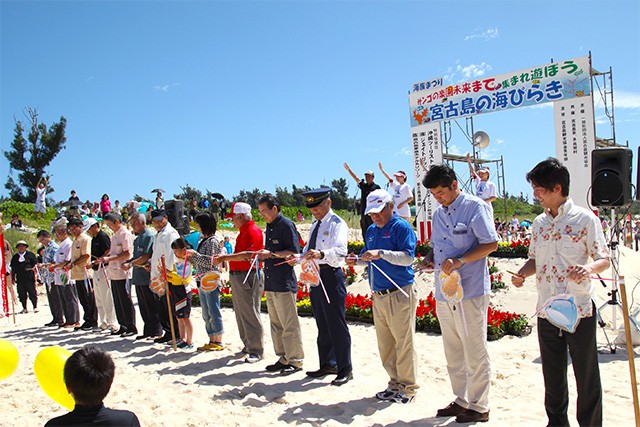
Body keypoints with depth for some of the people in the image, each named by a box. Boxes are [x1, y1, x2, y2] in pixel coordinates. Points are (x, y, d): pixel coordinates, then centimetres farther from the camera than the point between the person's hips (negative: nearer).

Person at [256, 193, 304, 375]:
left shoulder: (286, 224, -9)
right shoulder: (269, 226, 17)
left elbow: (294, 252, -15)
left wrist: (271, 254, -18)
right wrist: (262, 255, 7)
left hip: (284, 284, -9)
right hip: (270, 283, 9)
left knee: (289, 325, -2)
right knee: (276, 324, 14)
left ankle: (295, 361, 7)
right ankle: (283, 358, 24)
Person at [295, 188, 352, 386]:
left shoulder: (337, 224, -11)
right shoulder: (316, 225, 18)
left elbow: (340, 250, -27)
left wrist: (321, 254, -45)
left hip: (331, 276, -9)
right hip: (315, 276, 9)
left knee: (337, 325, -4)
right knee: (322, 325, 18)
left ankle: (345, 369, 8)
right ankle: (327, 364, 31)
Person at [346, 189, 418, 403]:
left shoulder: (401, 227, -8)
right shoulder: (371, 231, 16)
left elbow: (408, 257, -20)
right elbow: (368, 257, 25)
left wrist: (381, 253, -30)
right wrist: (356, 260, 3)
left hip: (399, 295, -8)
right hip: (378, 296, 8)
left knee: (403, 343, 0)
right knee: (385, 344, 13)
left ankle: (408, 388, 13)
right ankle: (395, 384, 26)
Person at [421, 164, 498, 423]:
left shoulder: (475, 207, -8)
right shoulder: (438, 213, 15)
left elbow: (491, 244, -13)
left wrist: (459, 260, -22)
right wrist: (430, 259, 3)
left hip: (471, 292, -7)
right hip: (444, 293, 7)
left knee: (475, 353, 4)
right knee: (453, 352, 15)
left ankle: (479, 407, 18)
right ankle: (461, 400, 30)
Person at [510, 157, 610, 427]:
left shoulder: (585, 218, -6)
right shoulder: (539, 222, 9)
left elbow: (604, 259, -6)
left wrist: (589, 268, -27)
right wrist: (521, 274, -4)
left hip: (580, 309, -5)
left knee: (587, 374, 6)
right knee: (552, 374, 15)